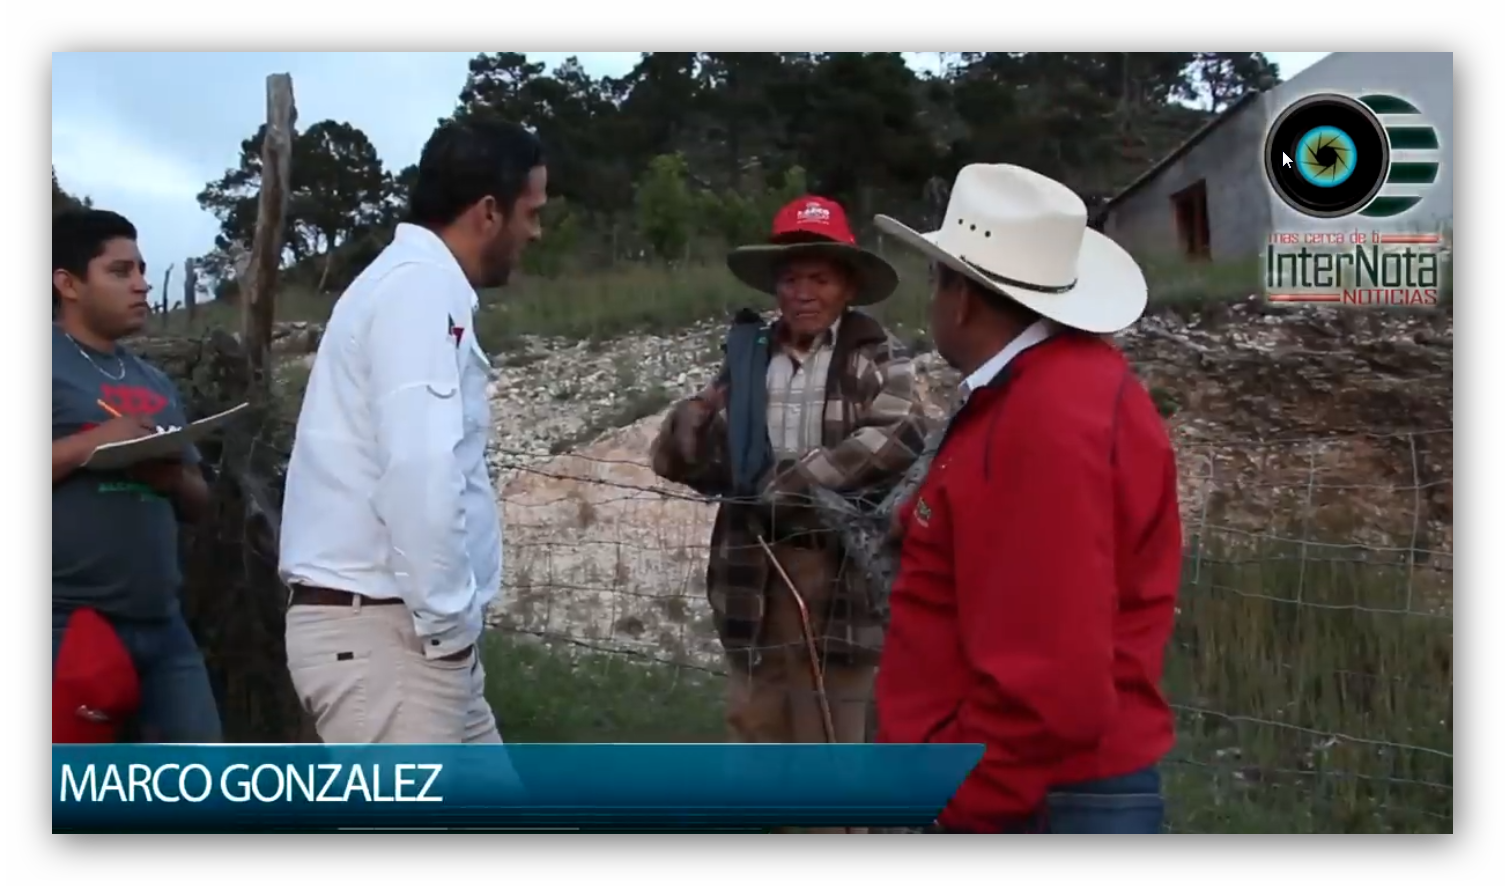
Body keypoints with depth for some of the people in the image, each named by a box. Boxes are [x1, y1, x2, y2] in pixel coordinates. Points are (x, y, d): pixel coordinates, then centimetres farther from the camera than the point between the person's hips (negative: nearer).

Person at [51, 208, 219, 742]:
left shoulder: (155, 383, 18)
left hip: (160, 622, 6)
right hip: (71, 621, -6)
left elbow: (197, 502, 20)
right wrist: (87, 445, -18)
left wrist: (175, 479, -2)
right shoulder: (59, 367, -2)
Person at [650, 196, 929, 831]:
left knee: (830, 737, 7)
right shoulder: (750, 357, 8)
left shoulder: (876, 356, -3)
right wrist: (689, 429, -14)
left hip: (838, 573, -4)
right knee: (755, 727, 15)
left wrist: (801, 478, -22)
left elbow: (900, 437, -21)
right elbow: (693, 462, 7)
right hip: (757, 571, 4)